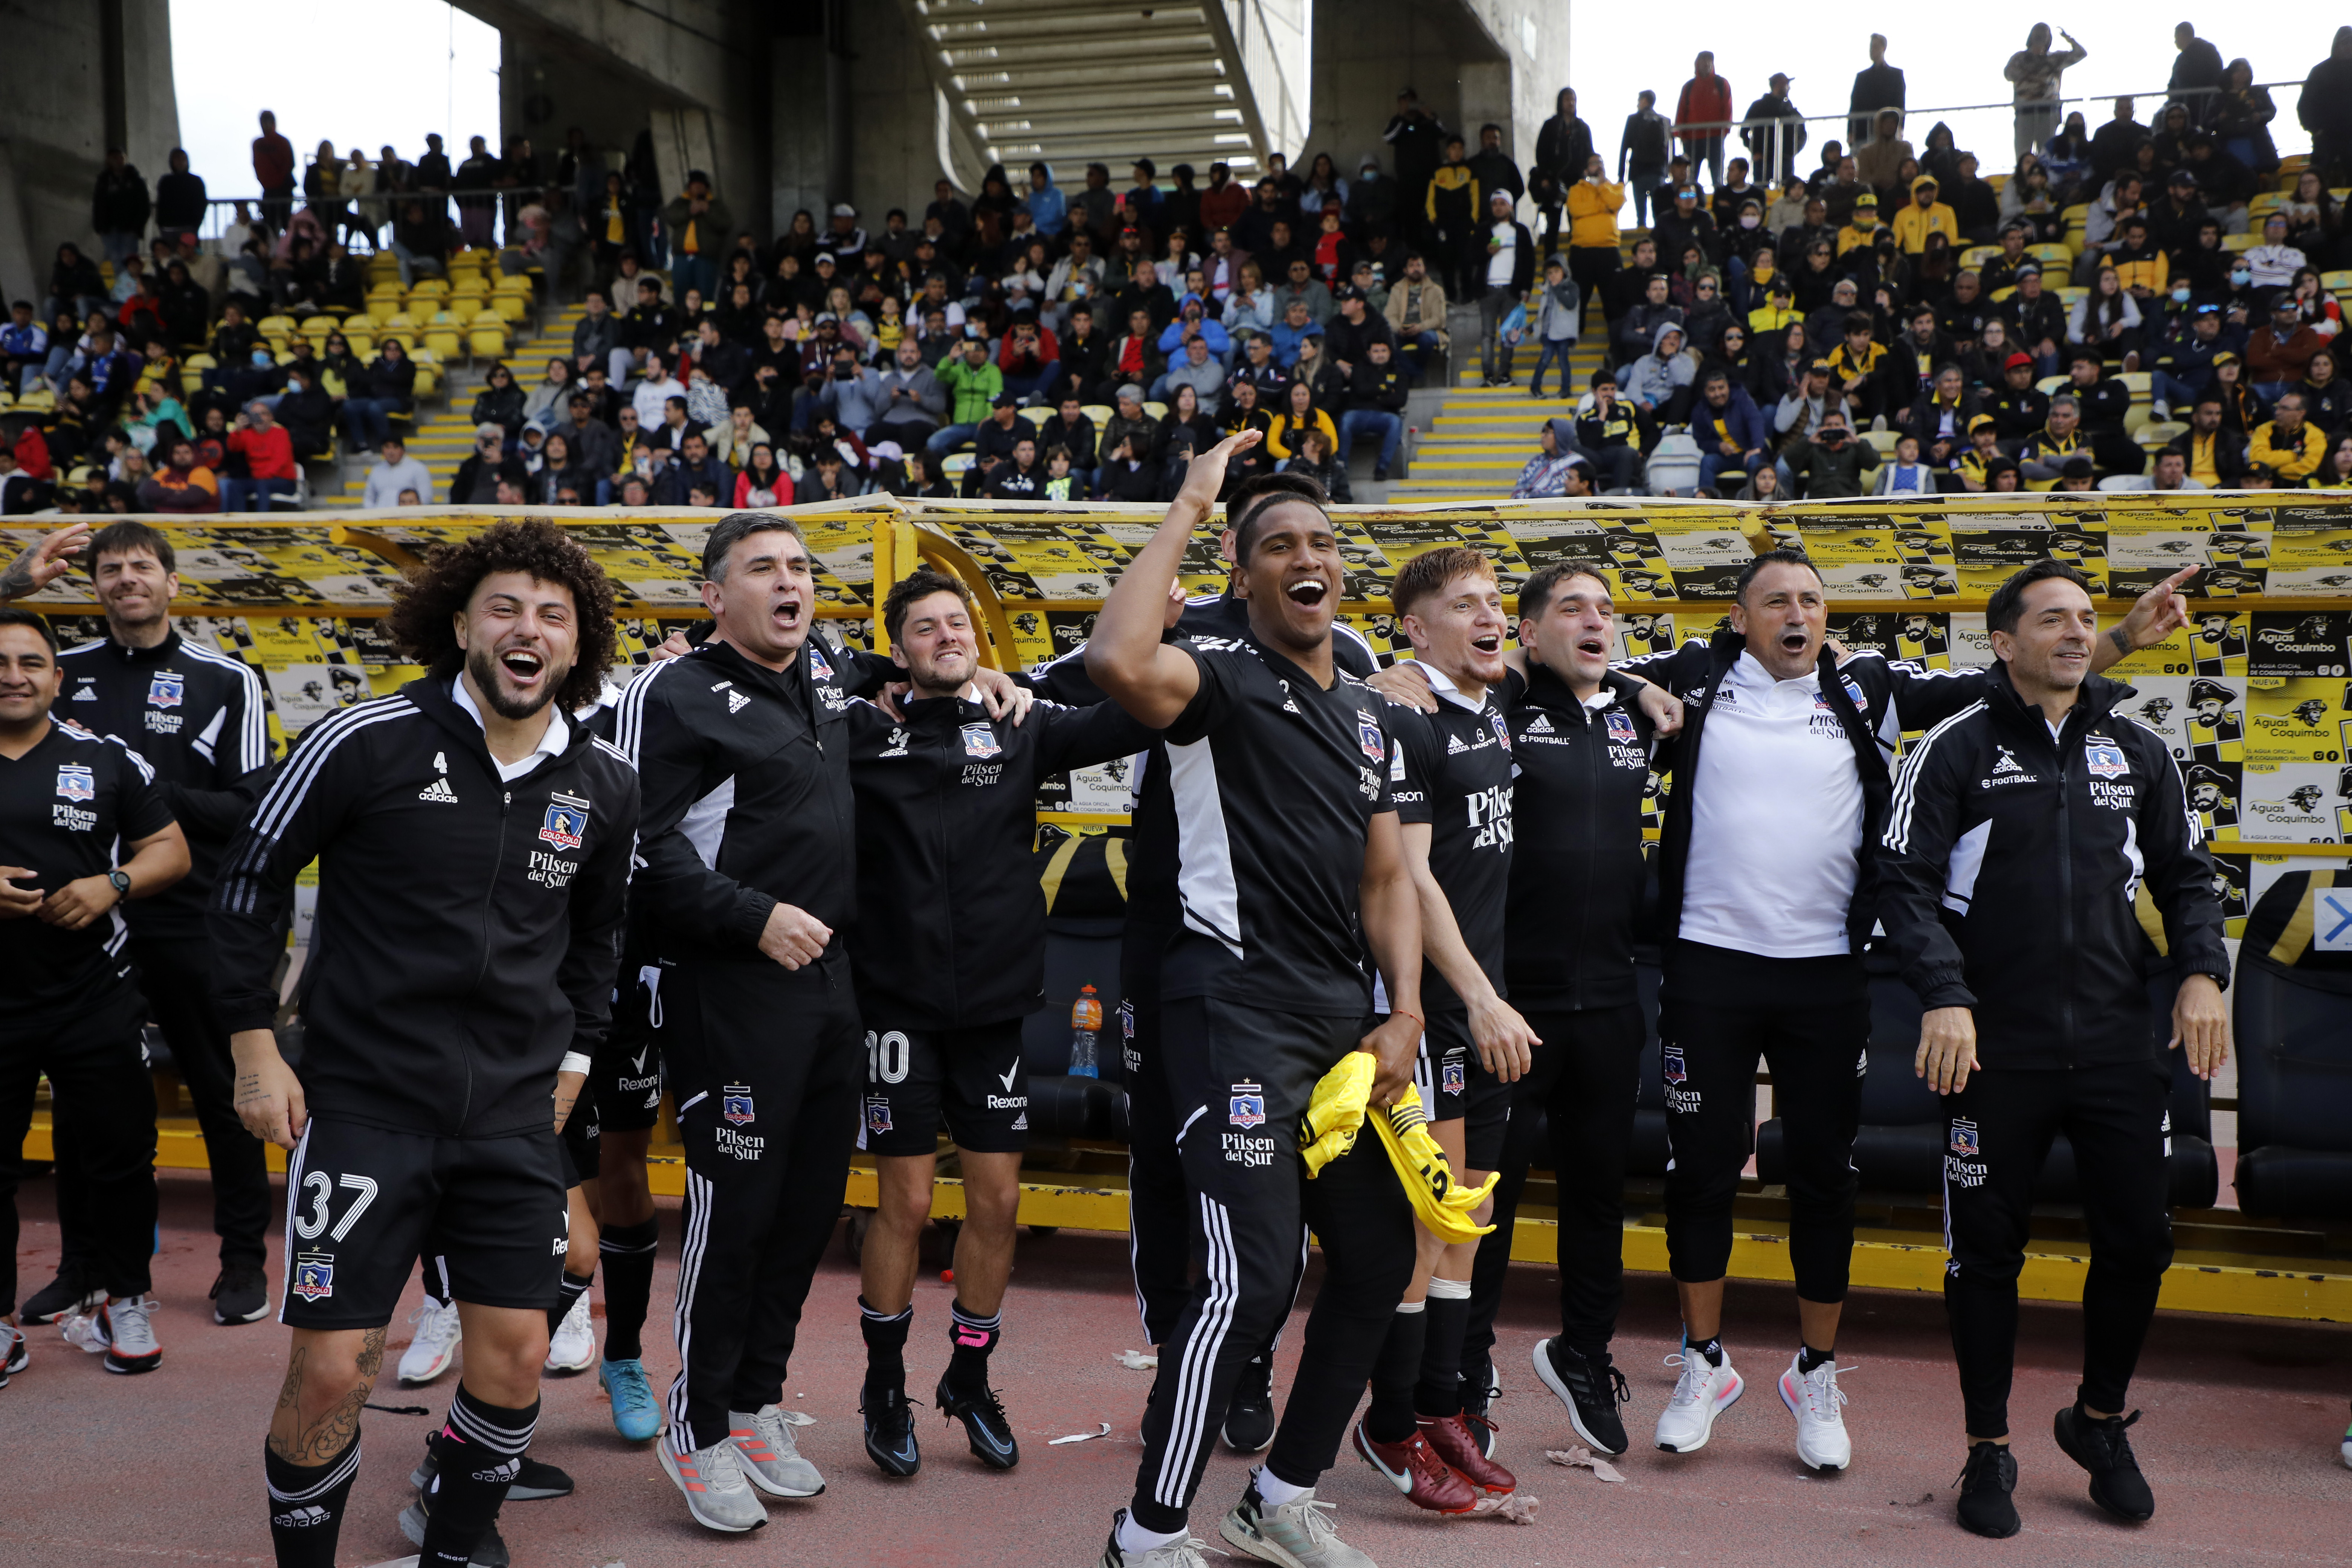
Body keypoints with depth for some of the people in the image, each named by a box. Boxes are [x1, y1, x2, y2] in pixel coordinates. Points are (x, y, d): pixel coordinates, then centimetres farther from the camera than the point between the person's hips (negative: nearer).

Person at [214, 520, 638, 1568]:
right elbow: (250, 876, 1)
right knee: (331, 1371, -3)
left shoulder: (603, 789, 4)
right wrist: (254, 1045, 0)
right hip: (363, 1112, -3)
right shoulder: (367, 742, -8)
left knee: (515, 1357, 4)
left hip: (515, 1120, 4)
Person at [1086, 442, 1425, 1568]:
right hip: (1240, 1008, -8)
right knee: (1254, 1275, -14)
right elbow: (1118, 661, -30)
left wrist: (1405, 1016, 4)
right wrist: (1188, 509, -19)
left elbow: (1386, 880, 17)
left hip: (1342, 1017, 8)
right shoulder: (1225, 679, -6)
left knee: (1380, 1259, 15)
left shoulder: (1368, 715, 17)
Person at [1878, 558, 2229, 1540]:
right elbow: (1907, 881, -6)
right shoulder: (1958, 748, -2)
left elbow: (2185, 875, 17)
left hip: (2116, 1044, 4)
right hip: (1995, 1048, -3)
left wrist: (2201, 973, 1)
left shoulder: (2138, 753, 11)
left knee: (2140, 1237, 6)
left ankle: (2100, 1421, 30)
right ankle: (1988, 1451, 20)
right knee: (1987, 1249, 4)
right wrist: (1945, 996, -17)